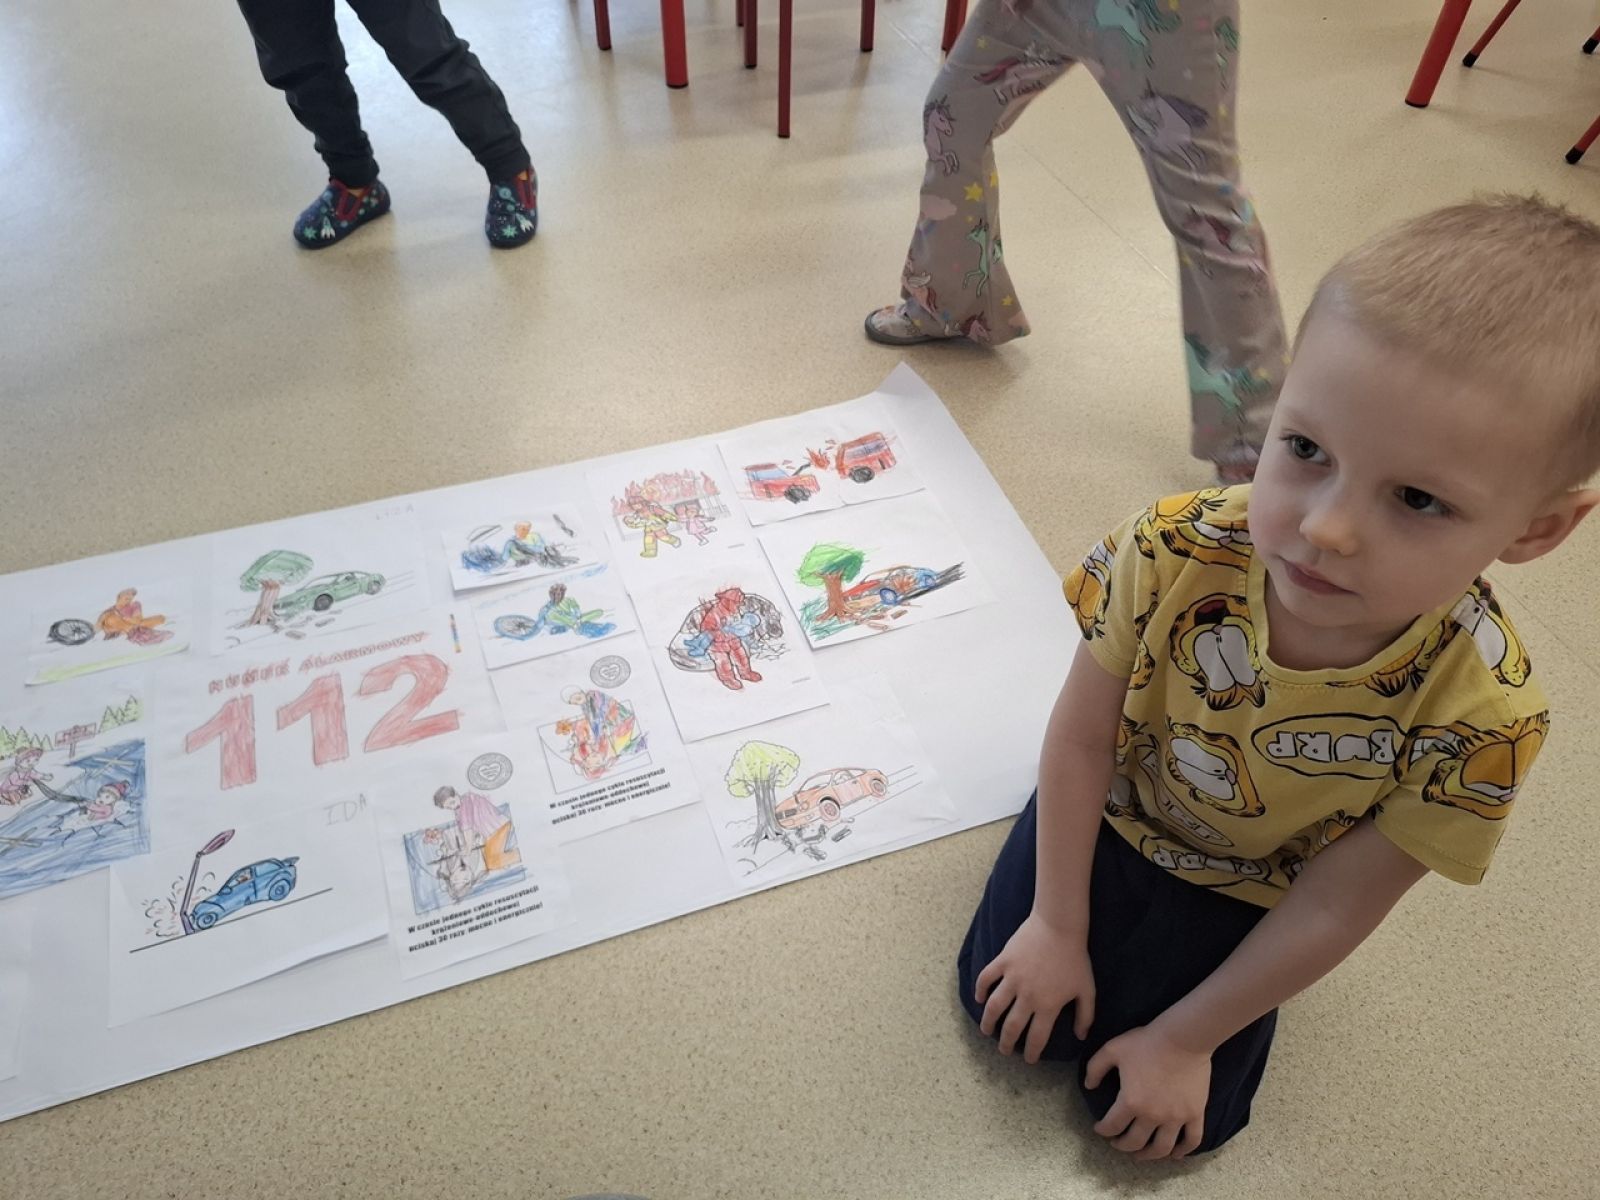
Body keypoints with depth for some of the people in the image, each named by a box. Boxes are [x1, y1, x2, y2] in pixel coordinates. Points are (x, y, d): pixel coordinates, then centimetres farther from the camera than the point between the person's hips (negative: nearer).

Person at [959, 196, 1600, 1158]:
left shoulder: (1481, 715, -32)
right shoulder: (1175, 554, -33)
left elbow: (1331, 908, -20)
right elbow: (1081, 737, -19)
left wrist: (1184, 1040, -9)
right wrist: (1057, 925, -10)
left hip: (1247, 892, 0)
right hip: (1117, 812, 1)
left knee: (1165, 1125, 1)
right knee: (1009, 1006, 3)